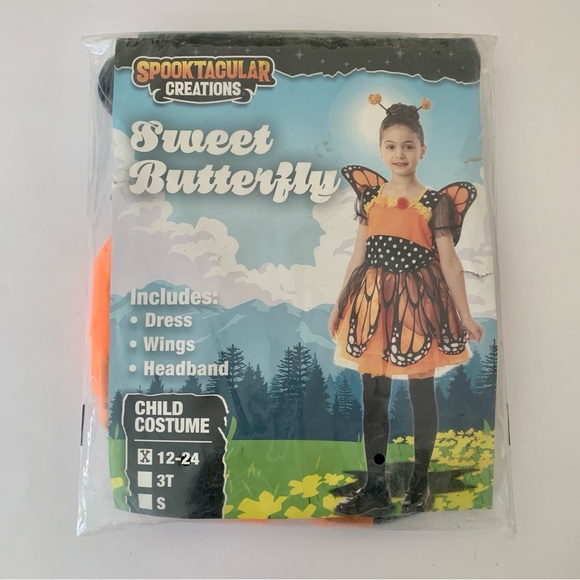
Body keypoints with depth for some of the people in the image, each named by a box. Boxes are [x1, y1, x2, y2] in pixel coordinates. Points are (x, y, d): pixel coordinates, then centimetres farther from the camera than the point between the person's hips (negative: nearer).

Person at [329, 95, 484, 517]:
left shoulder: (435, 201, 0)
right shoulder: (369, 196, 8)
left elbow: (448, 260, -2)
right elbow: (359, 255, 9)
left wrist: (464, 314, -4)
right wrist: (340, 305, 9)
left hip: (417, 301, -3)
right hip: (373, 301, 3)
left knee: (422, 392, 7)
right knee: (373, 395, 6)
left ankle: (420, 483, 26)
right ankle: (375, 488, 21)